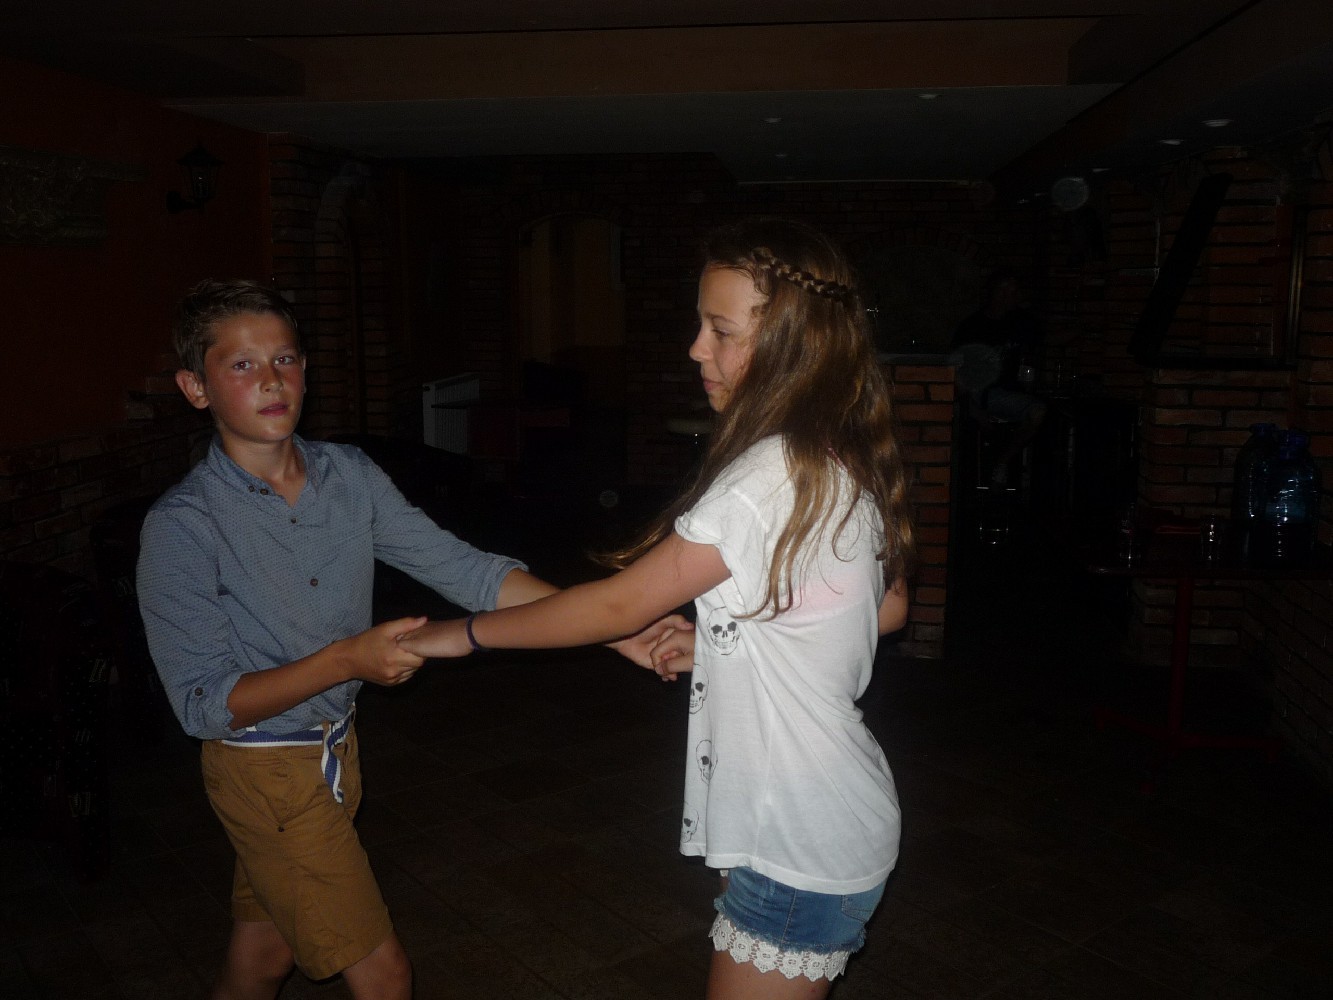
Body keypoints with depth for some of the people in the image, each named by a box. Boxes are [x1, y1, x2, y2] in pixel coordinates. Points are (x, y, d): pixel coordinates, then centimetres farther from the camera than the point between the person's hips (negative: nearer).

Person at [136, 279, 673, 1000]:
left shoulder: (350, 476, -4)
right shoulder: (181, 526, -20)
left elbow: (464, 569, -10)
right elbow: (203, 705, -21)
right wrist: (347, 660, -35)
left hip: (337, 747, 5)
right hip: (266, 770, -5)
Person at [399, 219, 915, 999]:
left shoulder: (770, 476, -25)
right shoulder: (850, 464, 2)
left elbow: (621, 604, -19)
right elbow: (889, 606, 13)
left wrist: (467, 634, -7)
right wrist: (723, 635, 7)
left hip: (804, 850, -9)